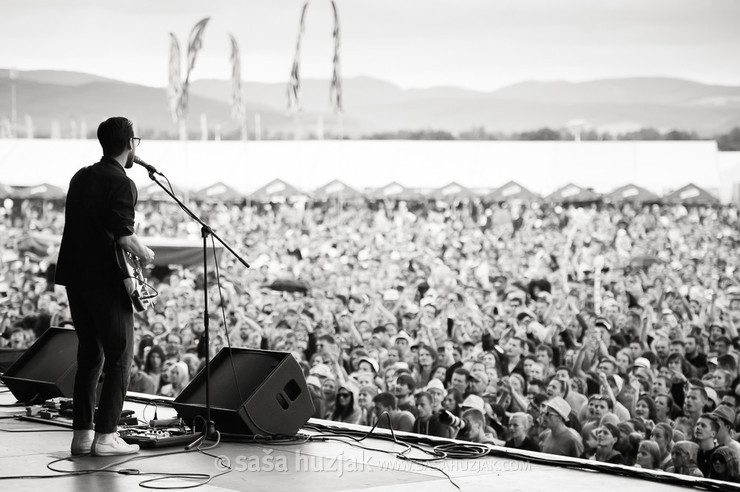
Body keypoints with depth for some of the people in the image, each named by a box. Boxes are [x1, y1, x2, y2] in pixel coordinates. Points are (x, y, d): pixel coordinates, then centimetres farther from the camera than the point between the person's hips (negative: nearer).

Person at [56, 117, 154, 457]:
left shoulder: (81, 177, 11)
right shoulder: (122, 185, -14)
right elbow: (124, 237, -22)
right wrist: (145, 254, -2)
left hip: (75, 277, 8)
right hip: (106, 282, -8)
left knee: (89, 354, 14)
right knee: (119, 356, 1)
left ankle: (81, 435, 13)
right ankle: (106, 436, -3)